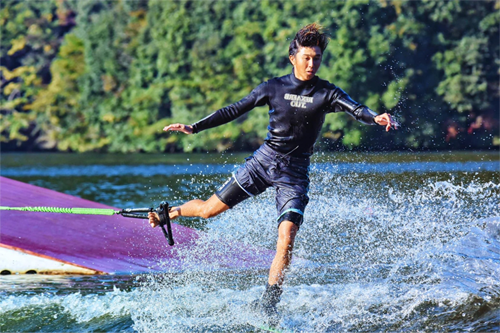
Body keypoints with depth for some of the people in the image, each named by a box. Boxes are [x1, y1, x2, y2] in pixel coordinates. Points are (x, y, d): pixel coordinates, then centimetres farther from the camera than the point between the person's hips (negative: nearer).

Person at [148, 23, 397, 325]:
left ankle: (266, 305, -8)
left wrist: (376, 118, -45)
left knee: (286, 239, -17)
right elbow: (235, 110, 3)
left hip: (295, 174, -1)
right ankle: (172, 213, 39)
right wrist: (195, 127, -3)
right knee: (209, 210, 6)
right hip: (264, 161, 1)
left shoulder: (327, 93, -6)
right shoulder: (274, 87, -1)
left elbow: (356, 109, -22)